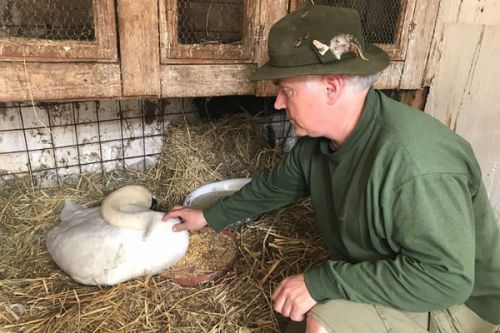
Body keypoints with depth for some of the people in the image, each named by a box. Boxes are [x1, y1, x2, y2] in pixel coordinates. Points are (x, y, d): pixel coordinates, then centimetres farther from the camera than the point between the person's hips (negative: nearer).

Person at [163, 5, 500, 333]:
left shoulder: (414, 163, -36)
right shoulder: (319, 137, -8)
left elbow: (446, 278, -34)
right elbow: (276, 186, 7)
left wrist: (322, 281, -32)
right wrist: (209, 216, 10)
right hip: (374, 279, 8)